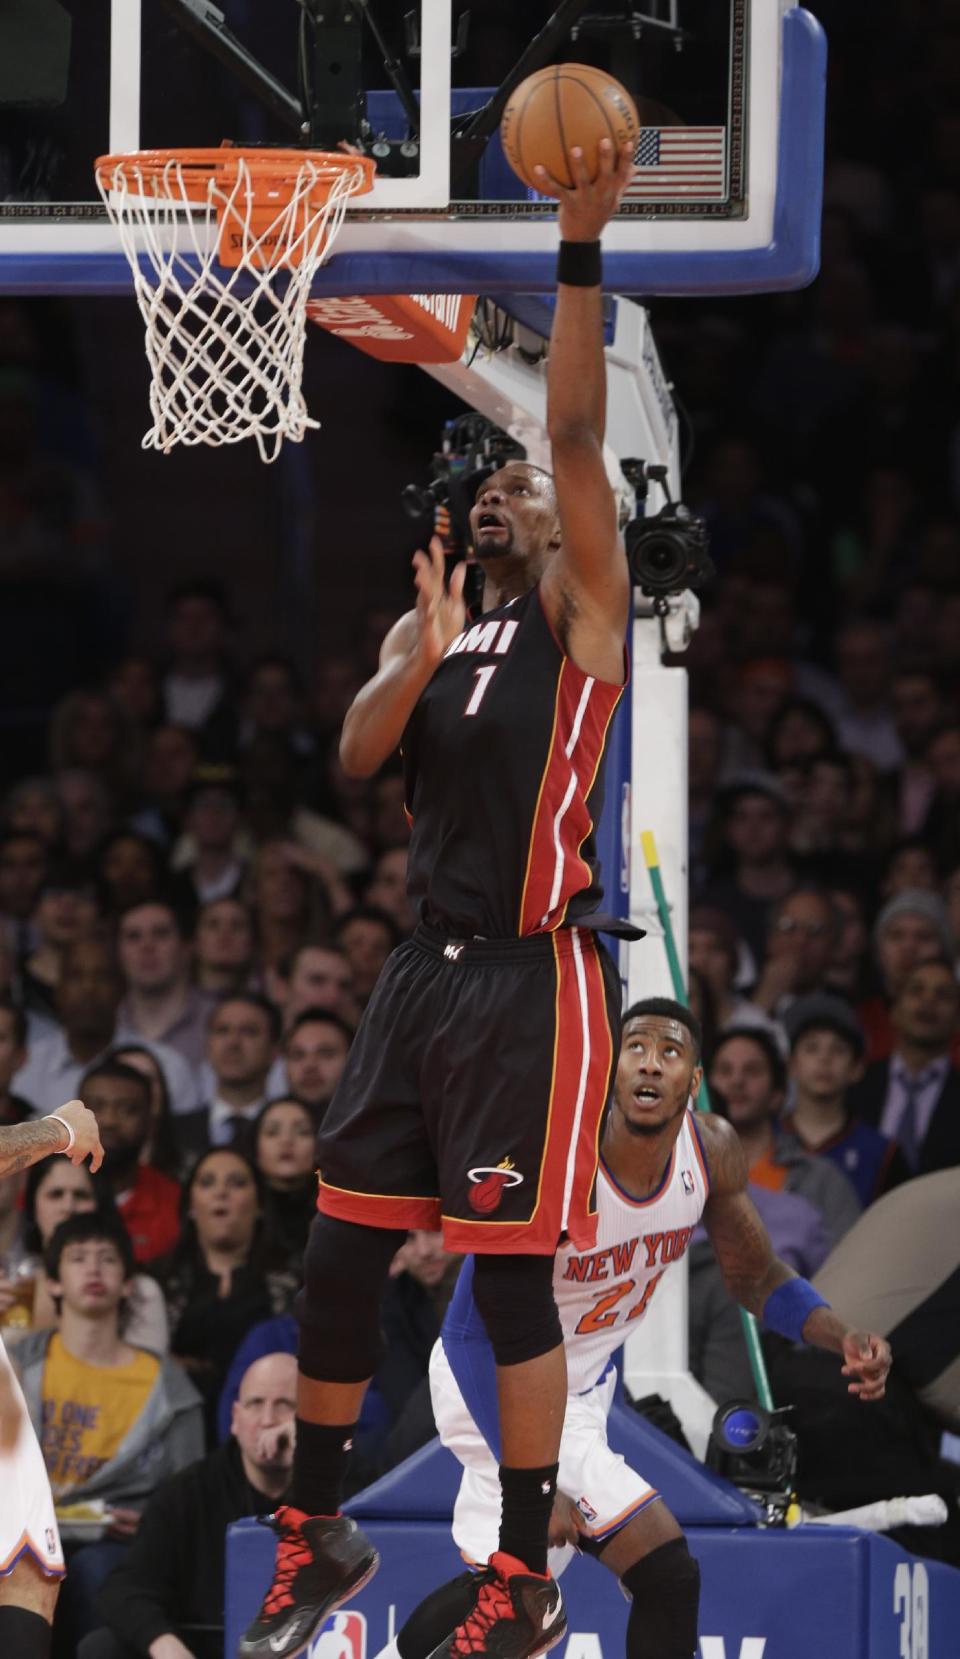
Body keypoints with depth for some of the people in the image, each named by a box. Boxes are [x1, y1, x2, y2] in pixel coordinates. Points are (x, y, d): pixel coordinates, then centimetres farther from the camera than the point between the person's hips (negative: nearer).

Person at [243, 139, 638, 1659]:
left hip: (536, 984, -6)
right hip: (427, 968, 6)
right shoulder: (431, 629, 17)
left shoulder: (584, 616, 1)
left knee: (510, 1276, -6)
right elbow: (357, 753, 1)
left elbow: (578, 431, -11)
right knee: (339, 1254, 6)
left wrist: (580, 250, -17)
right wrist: (421, 659, -16)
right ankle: (315, 1536, 21)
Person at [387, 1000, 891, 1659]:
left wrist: (843, 1337, -15)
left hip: (582, 1387, 7)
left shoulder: (712, 1149, -10)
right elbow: (474, 1331, -27)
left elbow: (757, 1278, 6)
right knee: (667, 1573, -13)